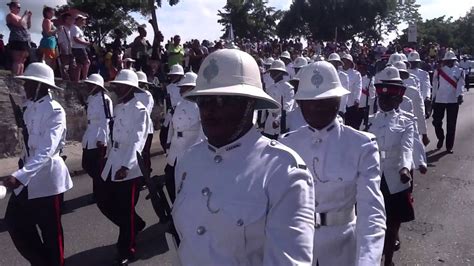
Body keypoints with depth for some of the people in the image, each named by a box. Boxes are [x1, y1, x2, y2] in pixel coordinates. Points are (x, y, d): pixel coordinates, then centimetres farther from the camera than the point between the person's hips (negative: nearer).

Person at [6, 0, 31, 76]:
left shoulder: (18, 16, 25)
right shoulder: (10, 15, 2)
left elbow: (28, 26, 26)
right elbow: (19, 24, -14)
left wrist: (29, 17, 15)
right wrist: (25, 15, -3)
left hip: (26, 41, 8)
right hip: (17, 40, -8)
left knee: (22, 61, 3)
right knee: (17, 61, -16)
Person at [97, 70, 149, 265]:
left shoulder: (138, 109, -12)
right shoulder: (118, 107, 12)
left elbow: (137, 141, -22)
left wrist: (126, 166, -32)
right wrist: (109, 156, 18)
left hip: (129, 166, -8)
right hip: (113, 162, 8)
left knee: (125, 209, 1)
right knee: (103, 200, 15)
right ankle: (135, 225, 37)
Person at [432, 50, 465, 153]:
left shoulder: (459, 71, 4)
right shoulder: (438, 71, 6)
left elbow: (460, 84, -8)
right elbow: (435, 85, 6)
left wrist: (460, 95, -26)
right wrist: (433, 99, 4)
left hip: (453, 101, -1)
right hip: (439, 100, 1)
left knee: (451, 125, 2)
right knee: (436, 122, 2)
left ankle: (449, 146, 12)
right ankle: (440, 138, 30)